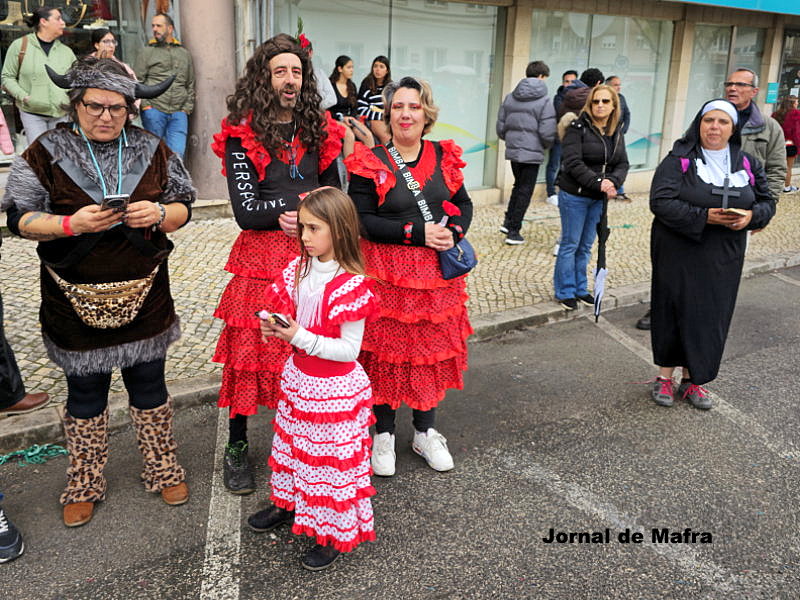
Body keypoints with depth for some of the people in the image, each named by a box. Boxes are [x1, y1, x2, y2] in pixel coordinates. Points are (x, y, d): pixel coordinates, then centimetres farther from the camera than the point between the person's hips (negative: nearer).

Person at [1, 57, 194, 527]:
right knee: (86, 394, 14)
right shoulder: (47, 153, -4)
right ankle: (85, 486, 33)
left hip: (144, 295, 1)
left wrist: (160, 214, -18)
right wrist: (72, 224, -23)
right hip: (77, 299, -1)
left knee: (149, 386, 13)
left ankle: (164, 471, 33)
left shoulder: (152, 150, 2)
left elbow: (183, 206, 4)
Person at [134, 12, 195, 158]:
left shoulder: (185, 54, 17)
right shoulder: (146, 53, 9)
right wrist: (145, 105, -7)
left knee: (177, 154, -8)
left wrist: (187, 109, 7)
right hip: (154, 110, -1)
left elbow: (191, 85, 17)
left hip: (179, 113, 1)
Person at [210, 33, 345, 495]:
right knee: (250, 351, 3)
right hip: (261, 259, -3)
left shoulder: (320, 131, 8)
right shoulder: (242, 136, -4)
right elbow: (247, 211, -12)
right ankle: (237, 447, 20)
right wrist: (305, 200, -11)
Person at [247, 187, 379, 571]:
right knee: (291, 442, 24)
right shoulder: (298, 269, 0)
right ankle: (288, 503, 47)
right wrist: (274, 327, -10)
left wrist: (300, 337, -28)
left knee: (333, 458, 6)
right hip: (298, 378, 8)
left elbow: (349, 349, -22)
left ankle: (334, 532, 24)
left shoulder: (351, 285, -23)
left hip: (336, 390, -7)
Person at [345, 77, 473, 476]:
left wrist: (454, 233, -9)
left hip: (438, 274, 4)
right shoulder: (369, 163, -6)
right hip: (388, 274, -4)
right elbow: (363, 220, -13)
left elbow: (464, 204, 13)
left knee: (433, 349, 12)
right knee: (387, 352, 4)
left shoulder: (444, 157, 6)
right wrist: (418, 233, -18)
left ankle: (425, 432, 30)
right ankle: (384, 434, 24)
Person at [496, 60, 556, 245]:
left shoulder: (510, 98, 4)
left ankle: (508, 222, 18)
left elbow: (500, 127, 5)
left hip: (512, 151, 5)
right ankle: (513, 231, 10)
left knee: (518, 186, 25)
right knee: (525, 192, 6)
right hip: (532, 153, -5)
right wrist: (545, 145, 6)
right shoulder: (544, 102, -11)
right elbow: (547, 133, -15)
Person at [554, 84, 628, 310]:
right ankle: (565, 291, 13)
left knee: (586, 246, 14)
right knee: (570, 244, 2)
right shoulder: (578, 128, -10)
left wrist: (612, 182, -16)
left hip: (598, 198, 6)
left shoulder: (617, 133, 9)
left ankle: (580, 288, 26)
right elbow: (572, 163, -19)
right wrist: (598, 182, -25)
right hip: (574, 196, -6)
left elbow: (622, 164, 5)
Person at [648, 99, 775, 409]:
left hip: (723, 257, 4)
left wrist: (751, 215, -11)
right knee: (673, 312, 3)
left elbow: (767, 201, 12)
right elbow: (661, 201, -16)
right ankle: (664, 377, 19)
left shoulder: (747, 163, 7)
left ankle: (692, 380, 23)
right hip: (679, 253, -4)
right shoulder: (679, 160, -6)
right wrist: (704, 217, -24)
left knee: (711, 317, 8)